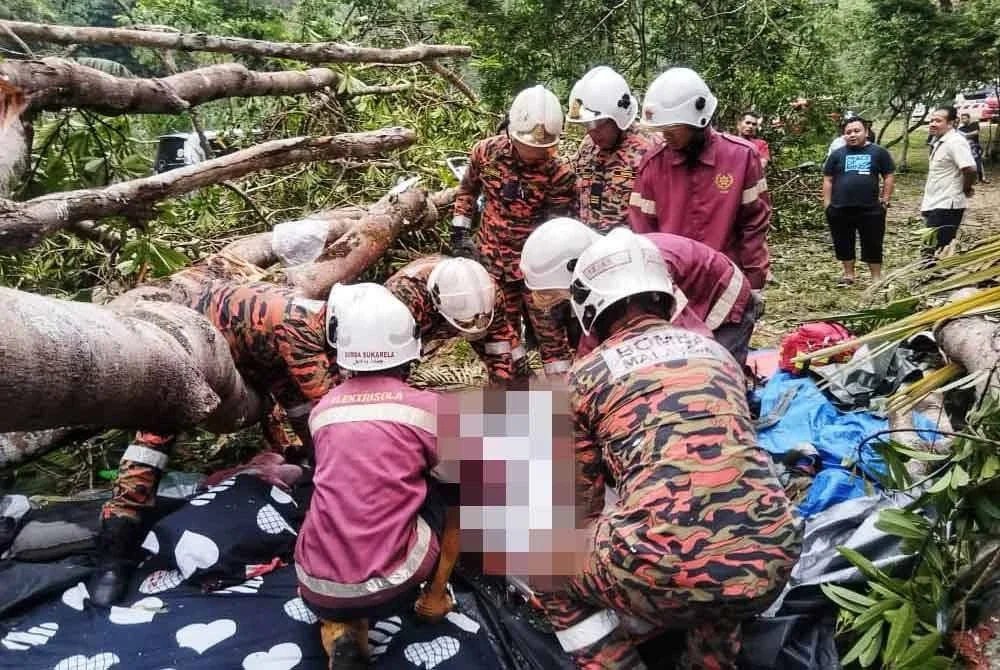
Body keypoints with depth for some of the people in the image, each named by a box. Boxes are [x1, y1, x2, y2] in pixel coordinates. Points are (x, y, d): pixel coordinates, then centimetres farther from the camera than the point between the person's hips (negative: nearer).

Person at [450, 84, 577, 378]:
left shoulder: (559, 173, -17)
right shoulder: (486, 152, -9)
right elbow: (467, 190, 9)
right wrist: (460, 233, 4)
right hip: (493, 259, 3)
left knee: (550, 328, 3)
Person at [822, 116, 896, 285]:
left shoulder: (878, 152, 3)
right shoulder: (837, 154, 6)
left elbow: (889, 176, 6)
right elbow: (828, 180, 8)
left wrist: (885, 200, 0)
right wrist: (827, 204, 1)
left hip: (870, 209, -1)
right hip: (840, 209, 2)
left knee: (872, 244, 4)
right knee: (844, 244, 10)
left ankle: (876, 277, 16)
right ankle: (849, 275, 24)